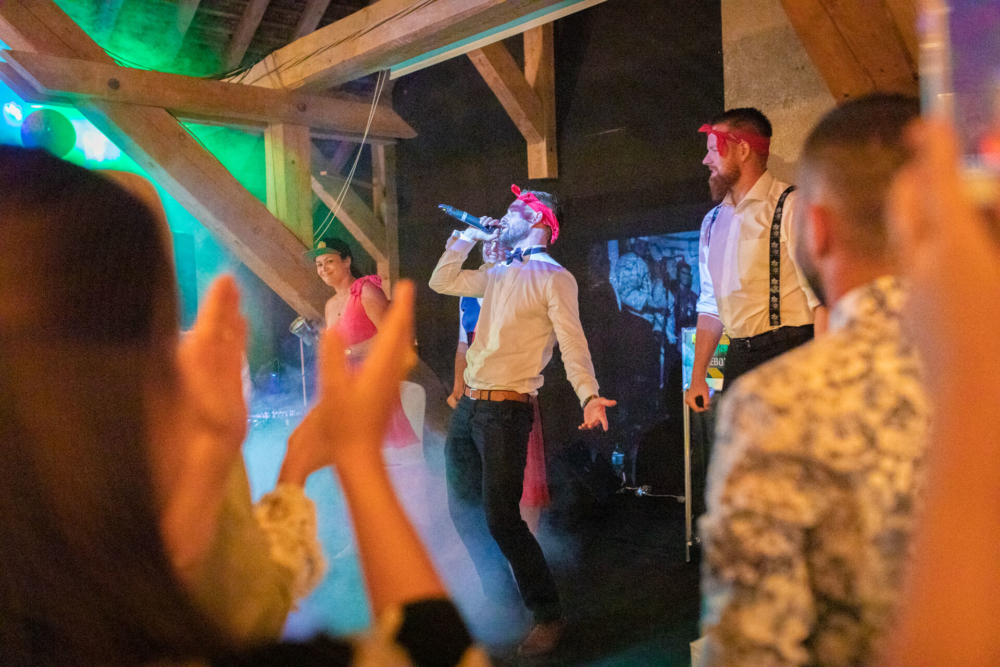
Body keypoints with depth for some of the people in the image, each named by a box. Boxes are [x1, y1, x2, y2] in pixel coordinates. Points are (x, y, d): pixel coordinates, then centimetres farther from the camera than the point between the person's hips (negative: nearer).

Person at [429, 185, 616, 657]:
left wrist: (589, 395, -31)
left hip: (505, 410, -8)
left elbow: (572, 343, -16)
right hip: (468, 406, 8)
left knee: (500, 518, -11)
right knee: (462, 510, 14)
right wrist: (468, 237, 20)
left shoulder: (554, 278, -5)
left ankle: (547, 616, 6)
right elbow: (442, 281, 26)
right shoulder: (498, 274, 19)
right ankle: (498, 597, 32)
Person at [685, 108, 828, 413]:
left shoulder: (789, 207, -6)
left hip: (789, 354, -6)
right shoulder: (713, 221, 16)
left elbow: (820, 296, -14)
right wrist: (698, 376, 15)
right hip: (738, 359, 6)